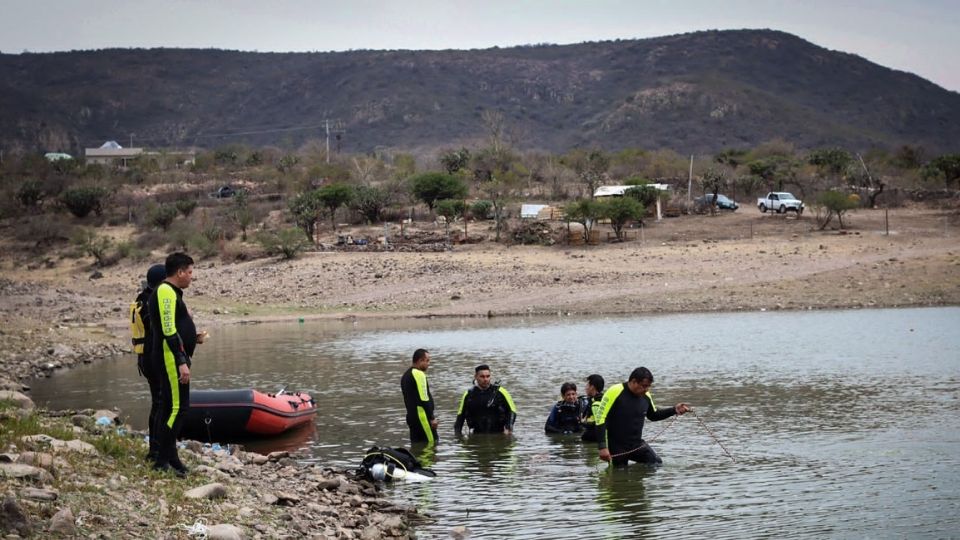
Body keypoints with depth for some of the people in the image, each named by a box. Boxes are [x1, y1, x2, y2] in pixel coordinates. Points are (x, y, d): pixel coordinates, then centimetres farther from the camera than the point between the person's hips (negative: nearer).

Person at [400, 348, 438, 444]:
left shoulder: (406, 375, 18)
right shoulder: (419, 374, -13)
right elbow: (424, 400, -18)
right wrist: (432, 418, -14)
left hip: (411, 416, 10)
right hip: (422, 417, -10)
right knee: (431, 443, -10)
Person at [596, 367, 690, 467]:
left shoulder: (645, 396, 0)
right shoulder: (614, 393, -19)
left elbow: (653, 415, 20)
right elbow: (600, 419, -18)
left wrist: (674, 410, 4)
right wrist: (602, 447, -23)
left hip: (637, 444, 5)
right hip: (616, 446, -5)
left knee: (657, 464, -8)